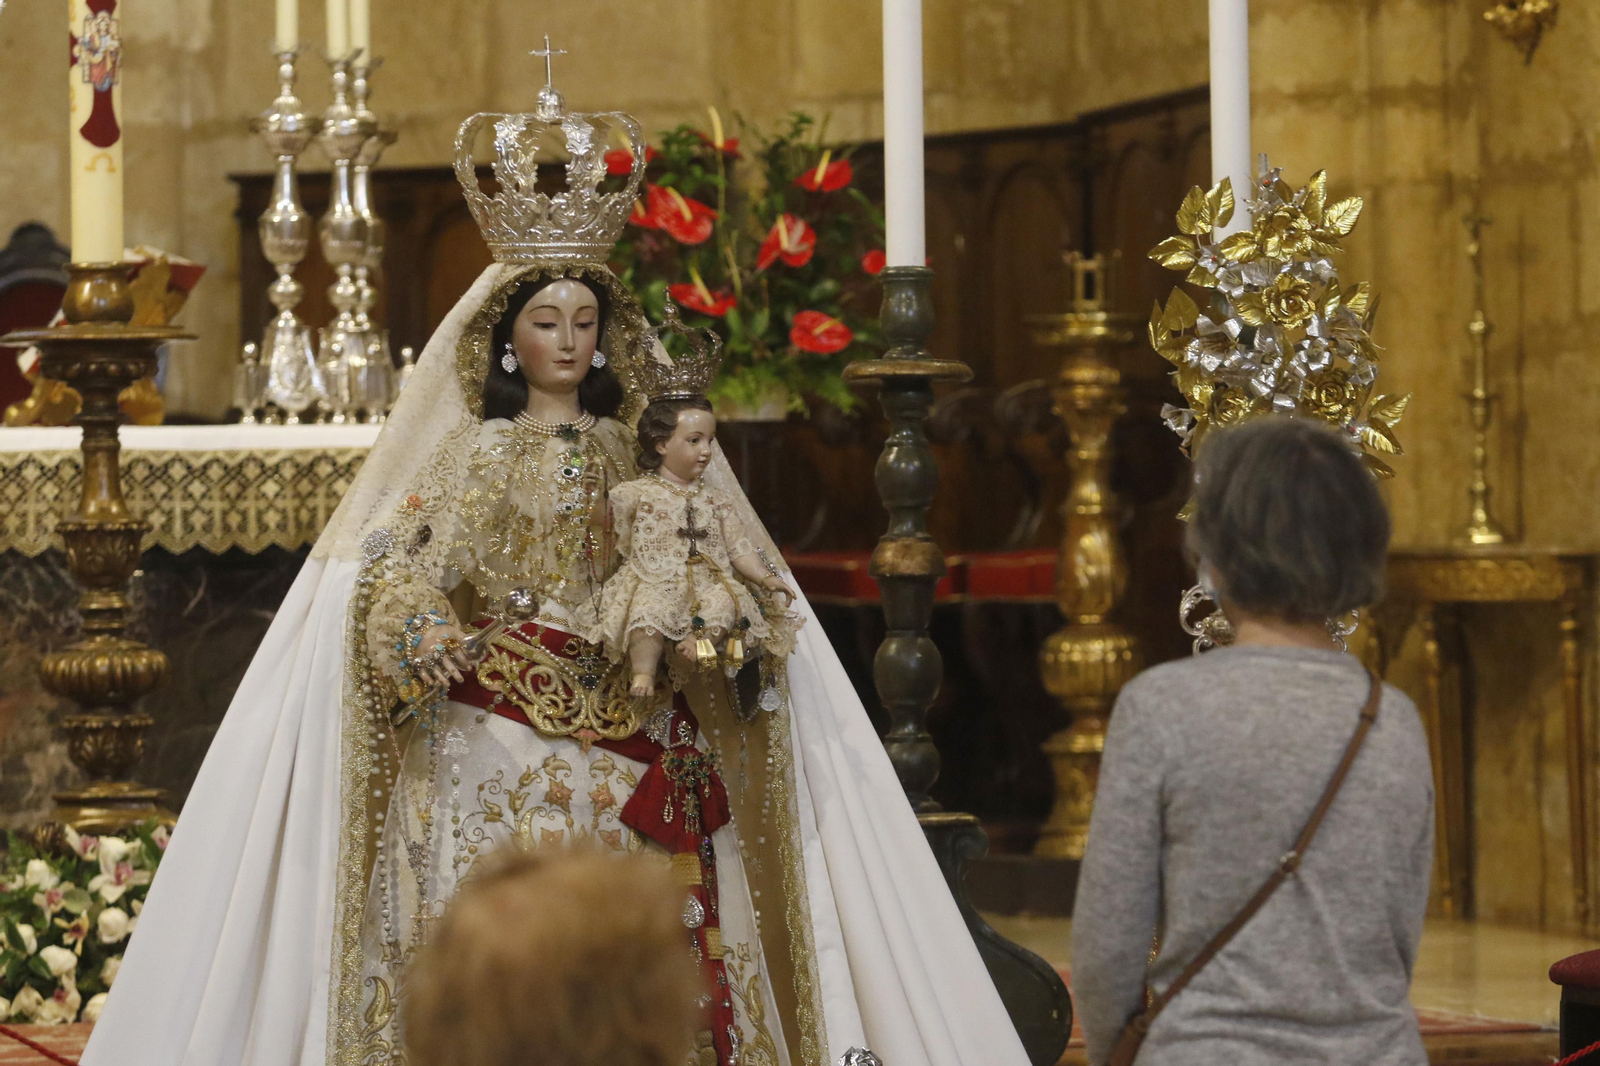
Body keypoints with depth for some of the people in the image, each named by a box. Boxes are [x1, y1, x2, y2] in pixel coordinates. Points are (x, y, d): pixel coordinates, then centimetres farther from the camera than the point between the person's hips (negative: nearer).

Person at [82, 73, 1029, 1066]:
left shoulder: (633, 448, 13)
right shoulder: (473, 450, 4)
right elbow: (400, 568, -4)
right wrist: (417, 627, -24)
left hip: (629, 735, 3)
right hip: (502, 735, -3)